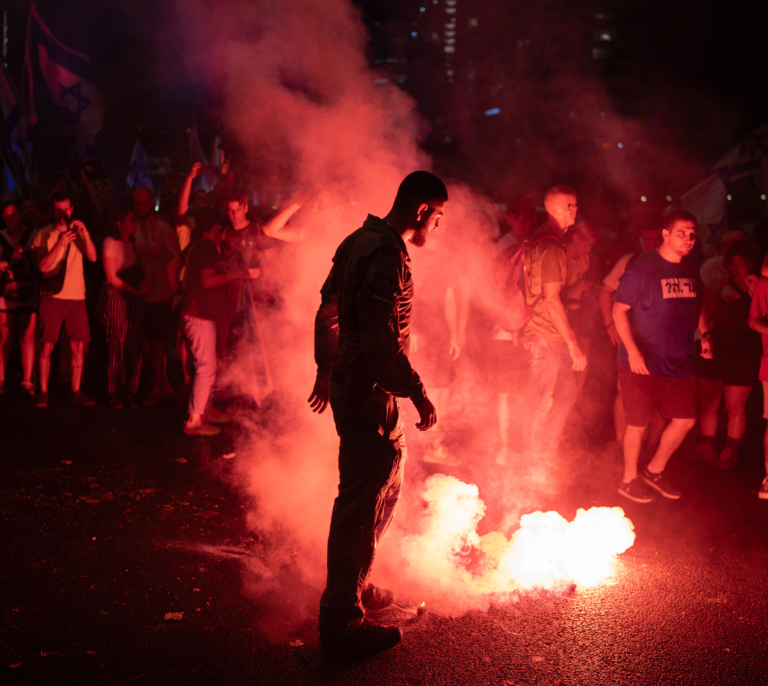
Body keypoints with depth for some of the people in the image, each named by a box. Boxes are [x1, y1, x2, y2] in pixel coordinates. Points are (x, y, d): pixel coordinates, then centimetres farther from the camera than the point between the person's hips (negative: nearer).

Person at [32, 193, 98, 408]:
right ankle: (42, 392, 6)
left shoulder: (77, 232, 11)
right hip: (52, 296, -2)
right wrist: (60, 243, -20)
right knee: (47, 346, -3)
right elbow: (43, 266, -9)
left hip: (76, 297, 2)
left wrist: (85, 233, -18)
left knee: (78, 346, 1)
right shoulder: (44, 234, 3)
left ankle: (76, 392, 8)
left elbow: (93, 257, -4)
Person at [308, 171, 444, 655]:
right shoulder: (388, 255, -21)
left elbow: (328, 310, 19)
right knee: (363, 501, -2)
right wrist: (418, 393, -20)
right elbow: (381, 340, -27)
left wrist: (327, 369, 26)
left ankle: (354, 585, 35)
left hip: (348, 384, 11)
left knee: (386, 483, 22)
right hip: (368, 393, -11)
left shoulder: (359, 241, 11)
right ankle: (341, 620, 8)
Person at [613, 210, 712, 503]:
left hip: (679, 363, 7)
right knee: (638, 422, 4)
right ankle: (629, 479, 23)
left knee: (685, 420, 9)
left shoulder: (691, 270, 7)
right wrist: (632, 351, -22)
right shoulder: (641, 268, -13)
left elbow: (698, 305, 23)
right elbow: (619, 310, -14)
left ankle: (655, 471, 30)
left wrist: (705, 334, 4)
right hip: (642, 363, -6)